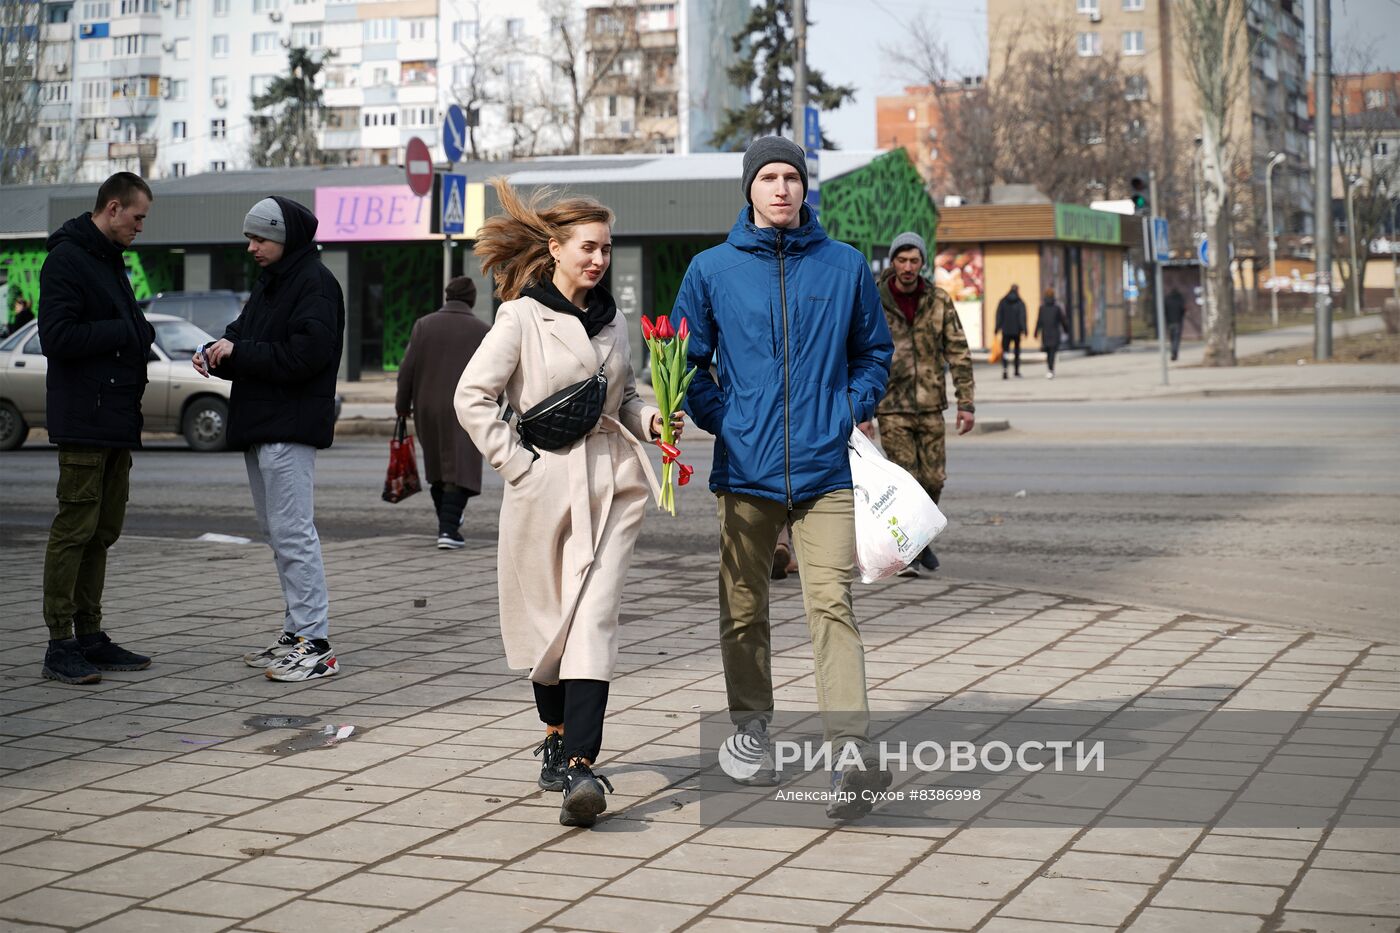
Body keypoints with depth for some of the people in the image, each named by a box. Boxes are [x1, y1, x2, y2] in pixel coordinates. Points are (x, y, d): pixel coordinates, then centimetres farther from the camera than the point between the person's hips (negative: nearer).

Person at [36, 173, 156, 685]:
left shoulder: (111, 260, 19)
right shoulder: (66, 259, -10)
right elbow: (57, 338, -18)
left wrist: (138, 334, 2)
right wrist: (127, 331, -12)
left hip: (118, 423, 9)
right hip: (83, 424, -9)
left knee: (102, 532, 11)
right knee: (74, 530, -7)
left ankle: (90, 637, 18)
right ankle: (60, 646, -3)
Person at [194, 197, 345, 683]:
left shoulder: (315, 283, -10)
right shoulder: (269, 283, 19)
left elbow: (305, 354, -20)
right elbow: (245, 336, 20)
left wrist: (239, 351, -16)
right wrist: (216, 353, -1)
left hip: (290, 428, -10)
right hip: (259, 427, 10)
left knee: (293, 533, -11)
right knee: (277, 533, 13)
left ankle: (315, 644, -10)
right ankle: (296, 633, 20)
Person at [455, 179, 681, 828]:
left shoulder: (613, 322, 13)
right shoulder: (522, 318, -3)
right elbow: (472, 396, -6)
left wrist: (651, 421, 2)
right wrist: (517, 462, -9)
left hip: (610, 482, 3)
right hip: (544, 483, -3)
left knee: (594, 618, -11)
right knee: (547, 618, 9)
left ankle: (581, 765, -19)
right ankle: (556, 735, 32)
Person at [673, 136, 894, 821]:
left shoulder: (845, 266, 7)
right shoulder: (712, 269, 5)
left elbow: (873, 351, 18)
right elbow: (686, 359, 13)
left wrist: (851, 411, 3)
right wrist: (720, 419, -1)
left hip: (824, 470, -1)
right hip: (745, 469, 1)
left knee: (831, 604, -11)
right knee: (743, 612, 9)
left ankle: (852, 756, -18)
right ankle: (751, 734, 25)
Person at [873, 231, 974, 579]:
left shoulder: (938, 301, 1)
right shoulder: (873, 303, -5)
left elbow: (958, 352, 2)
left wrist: (966, 403, -3)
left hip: (930, 405, 2)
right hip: (892, 406, -2)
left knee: (933, 478, 4)